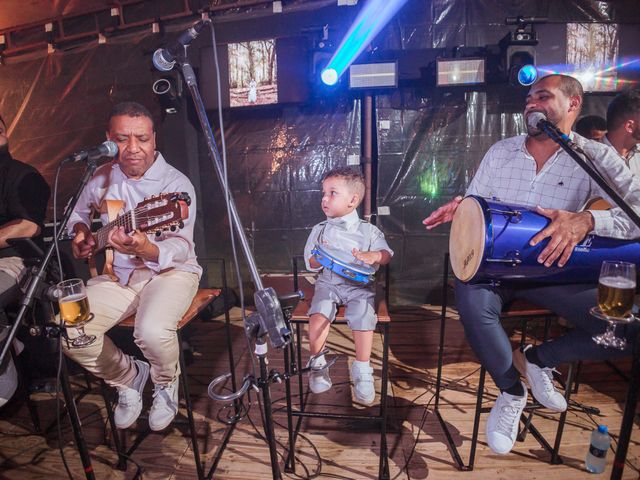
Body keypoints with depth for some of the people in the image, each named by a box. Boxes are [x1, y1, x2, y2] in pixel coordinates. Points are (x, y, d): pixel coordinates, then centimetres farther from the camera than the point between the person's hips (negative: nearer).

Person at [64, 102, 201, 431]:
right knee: (67, 330, -16)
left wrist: (145, 249, -45)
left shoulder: (176, 184, -14)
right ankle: (128, 377, 14)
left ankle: (166, 384, 5)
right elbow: (78, 214, 24)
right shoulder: (101, 178, 4)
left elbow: (182, 248, -25)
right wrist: (80, 234, 2)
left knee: (153, 330, -33)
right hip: (118, 275, 5)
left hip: (170, 271, -5)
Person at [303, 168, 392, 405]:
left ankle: (362, 370, -7)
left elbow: (386, 253, 3)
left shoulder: (368, 230, 6)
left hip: (358, 285, -1)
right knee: (319, 314, -27)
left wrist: (374, 256, -19)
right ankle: (317, 363, -4)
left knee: (364, 316, -27)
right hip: (328, 283, 1)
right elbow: (310, 264, 11)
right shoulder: (319, 230, 10)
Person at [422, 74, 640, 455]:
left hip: (551, 269, 0)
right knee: (474, 305, -32)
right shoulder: (500, 151, 8)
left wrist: (587, 220, -34)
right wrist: (462, 208, -13)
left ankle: (541, 359, 14)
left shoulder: (596, 157, -1)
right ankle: (512, 391, -3)